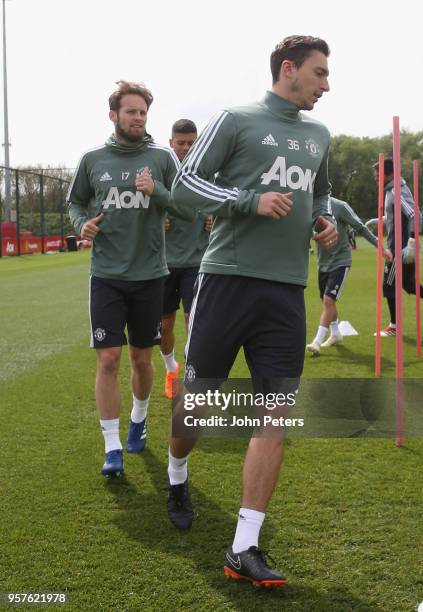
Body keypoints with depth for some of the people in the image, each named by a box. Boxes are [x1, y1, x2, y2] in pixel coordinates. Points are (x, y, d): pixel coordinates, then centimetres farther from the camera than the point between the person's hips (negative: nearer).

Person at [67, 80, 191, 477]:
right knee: (108, 359, -6)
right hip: (106, 275, 0)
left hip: (149, 275, 0)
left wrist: (157, 191, -18)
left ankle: (138, 419, 39)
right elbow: (75, 201, 16)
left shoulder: (162, 158, 0)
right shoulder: (92, 159, 2)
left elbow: (187, 208, 0)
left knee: (141, 358, 13)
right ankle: (112, 447, 4)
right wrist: (81, 224, -5)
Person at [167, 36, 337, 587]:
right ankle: (177, 476, 40)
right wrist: (253, 200, -15)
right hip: (228, 277, -4)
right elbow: (184, 184, -4)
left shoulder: (319, 135, 18)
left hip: (286, 291, 5)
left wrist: (325, 221, 10)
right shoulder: (236, 121, 0)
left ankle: (244, 549, 1)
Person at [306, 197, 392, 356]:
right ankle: (335, 334, 35)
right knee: (327, 301, 15)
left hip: (341, 261, -6)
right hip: (323, 263, 6)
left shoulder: (339, 206, -15)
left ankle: (317, 342, -13)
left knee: (328, 300, -14)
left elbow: (361, 227, -9)